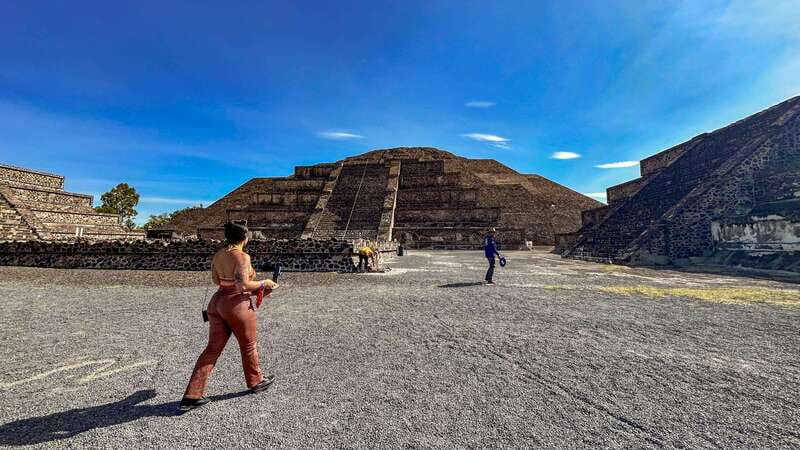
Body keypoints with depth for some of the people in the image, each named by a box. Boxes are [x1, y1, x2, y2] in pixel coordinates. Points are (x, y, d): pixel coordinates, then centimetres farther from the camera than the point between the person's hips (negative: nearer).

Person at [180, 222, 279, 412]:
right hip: (237, 305, -7)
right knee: (249, 346, 14)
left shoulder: (218, 254, 4)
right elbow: (243, 285, -26)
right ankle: (256, 382, 35)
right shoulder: (242, 257, -20)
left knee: (212, 349, 15)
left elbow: (215, 280, 14)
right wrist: (263, 284, -12)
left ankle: (191, 396, 18)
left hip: (217, 303, 7)